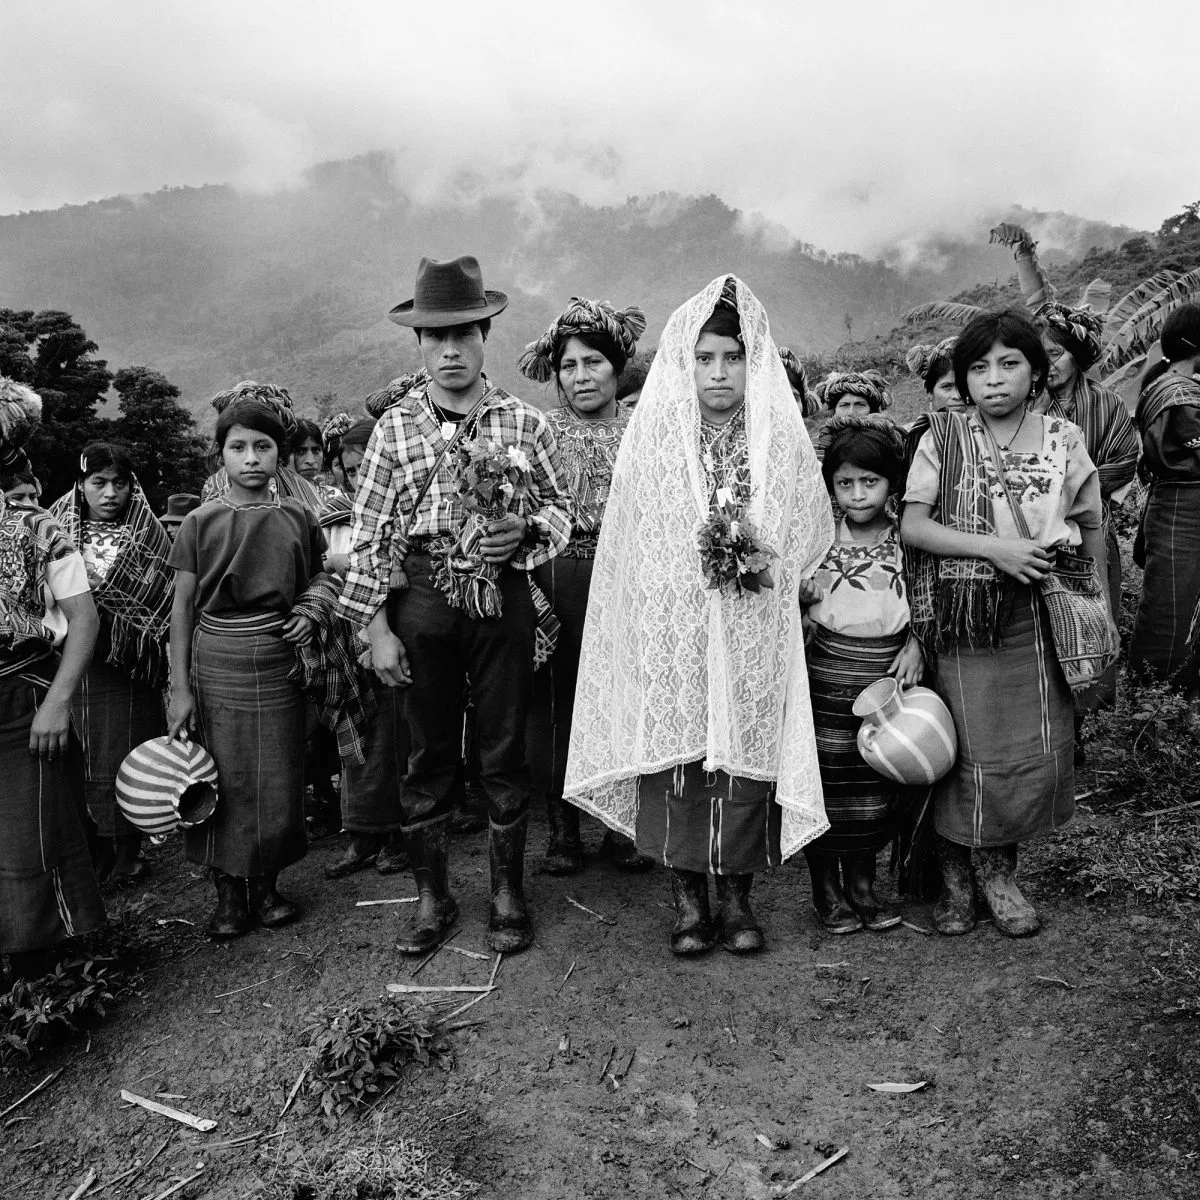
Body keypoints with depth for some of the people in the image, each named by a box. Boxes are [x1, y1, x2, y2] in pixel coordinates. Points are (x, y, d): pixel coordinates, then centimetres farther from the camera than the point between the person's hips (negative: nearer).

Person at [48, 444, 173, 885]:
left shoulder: (147, 533, -1)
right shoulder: (59, 527, 4)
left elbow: (165, 597, -3)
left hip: (126, 666, -2)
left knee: (124, 753, 4)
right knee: (78, 757, 7)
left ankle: (127, 850, 18)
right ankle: (96, 845, 22)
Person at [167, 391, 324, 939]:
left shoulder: (297, 518, 4)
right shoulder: (200, 522, 0)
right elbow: (182, 609, 0)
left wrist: (309, 618, -3)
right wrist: (179, 688, -5)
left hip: (277, 662, 1)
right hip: (215, 662, -1)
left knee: (277, 781, 6)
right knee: (223, 780, 3)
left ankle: (265, 885, 24)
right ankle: (227, 892, 20)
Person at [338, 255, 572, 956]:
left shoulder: (525, 423, 2)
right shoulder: (397, 425, 2)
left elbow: (560, 509, 8)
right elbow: (370, 530, 1)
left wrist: (523, 532, -14)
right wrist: (376, 626, -4)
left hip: (503, 598, 0)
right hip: (421, 601, 0)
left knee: (505, 749, 8)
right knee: (429, 751, 10)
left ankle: (509, 892, 26)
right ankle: (433, 896, 26)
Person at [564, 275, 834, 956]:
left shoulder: (782, 434, 5)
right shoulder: (653, 435, 3)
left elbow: (814, 530, 9)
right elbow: (630, 540, 5)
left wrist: (767, 562, -7)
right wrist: (696, 563, -7)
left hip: (752, 636, 1)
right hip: (671, 632, 0)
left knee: (747, 748, 2)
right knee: (676, 751, -1)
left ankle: (738, 895, 19)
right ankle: (689, 898, 15)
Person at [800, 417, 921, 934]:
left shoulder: (907, 540, 2)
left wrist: (915, 645, -4)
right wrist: (800, 591, -15)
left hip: (886, 676, 2)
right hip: (827, 673, -2)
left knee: (876, 784, 9)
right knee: (824, 778, 2)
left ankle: (861, 883, 27)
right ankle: (825, 887, 20)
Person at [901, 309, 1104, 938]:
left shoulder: (1063, 439, 4)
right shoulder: (943, 437, -3)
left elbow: (1091, 529, 12)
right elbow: (912, 526, -10)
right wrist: (996, 547, -18)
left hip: (1039, 618, 3)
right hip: (961, 619, -2)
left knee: (1039, 755, 3)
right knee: (966, 753, 0)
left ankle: (999, 867, 27)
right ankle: (954, 873, 23)